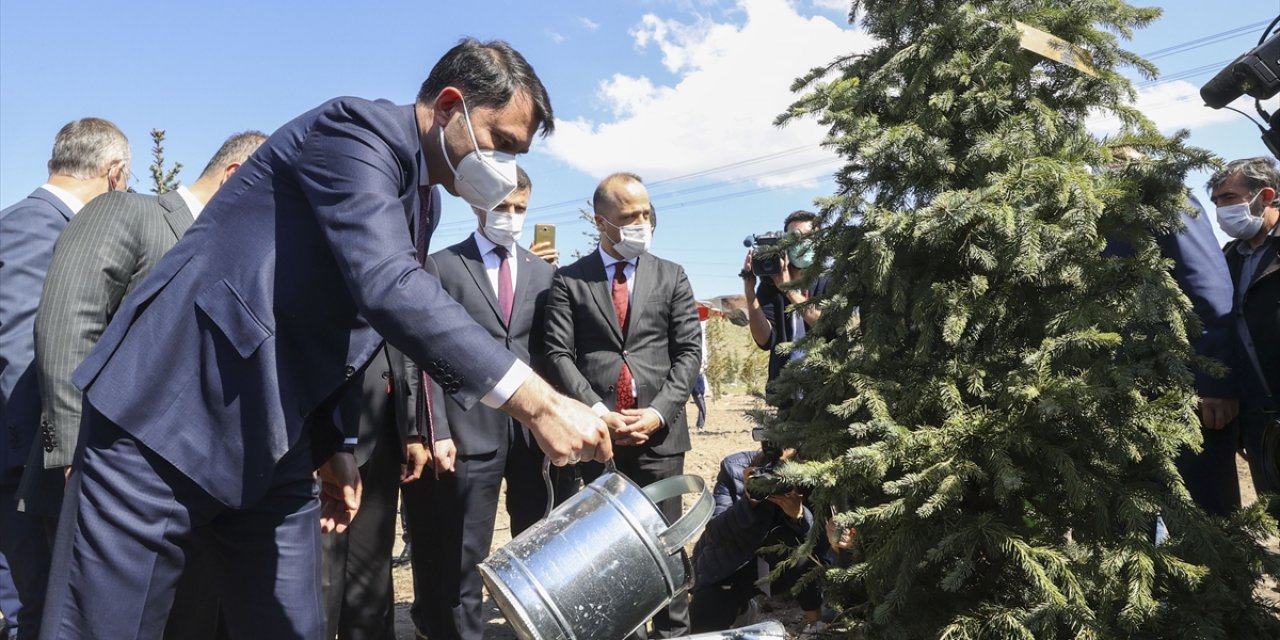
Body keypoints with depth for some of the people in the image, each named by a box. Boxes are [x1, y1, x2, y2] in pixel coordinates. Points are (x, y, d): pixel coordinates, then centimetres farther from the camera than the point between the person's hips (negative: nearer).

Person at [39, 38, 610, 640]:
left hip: (274, 446, 9)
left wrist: (333, 446, 15)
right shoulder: (356, 129, -14)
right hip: (169, 410, -8)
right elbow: (387, 289, -31)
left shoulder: (423, 200, 13)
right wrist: (536, 402, -33)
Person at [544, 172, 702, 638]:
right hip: (597, 430, 0)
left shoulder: (671, 277, 10)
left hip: (659, 431, 1)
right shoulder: (568, 280, 5)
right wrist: (597, 412, -13)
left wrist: (659, 411, -9)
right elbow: (559, 355, -2)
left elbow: (689, 351, 4)